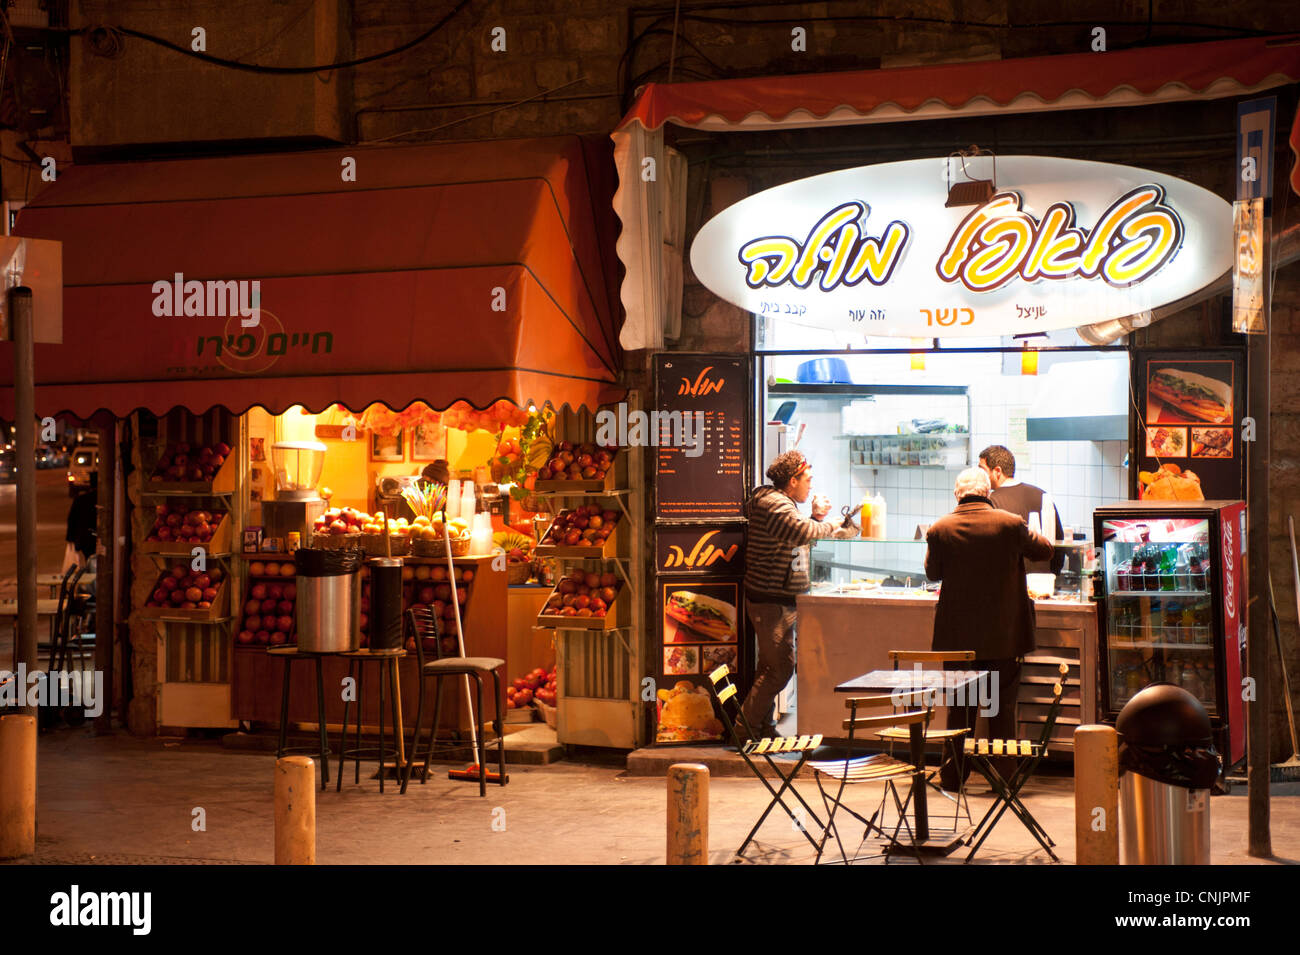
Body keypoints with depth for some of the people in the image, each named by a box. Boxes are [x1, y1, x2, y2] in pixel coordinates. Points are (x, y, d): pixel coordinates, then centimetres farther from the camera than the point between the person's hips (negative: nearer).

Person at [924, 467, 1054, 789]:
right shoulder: (1011, 524, -11)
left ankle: (953, 775, 16)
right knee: (1003, 707, 9)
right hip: (1004, 633, -1)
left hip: (958, 633, 1)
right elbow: (1044, 550, 8)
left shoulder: (940, 529, -9)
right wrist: (1029, 535, 27)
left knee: (959, 706, 11)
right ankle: (1004, 775, 12)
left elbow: (933, 572, 7)